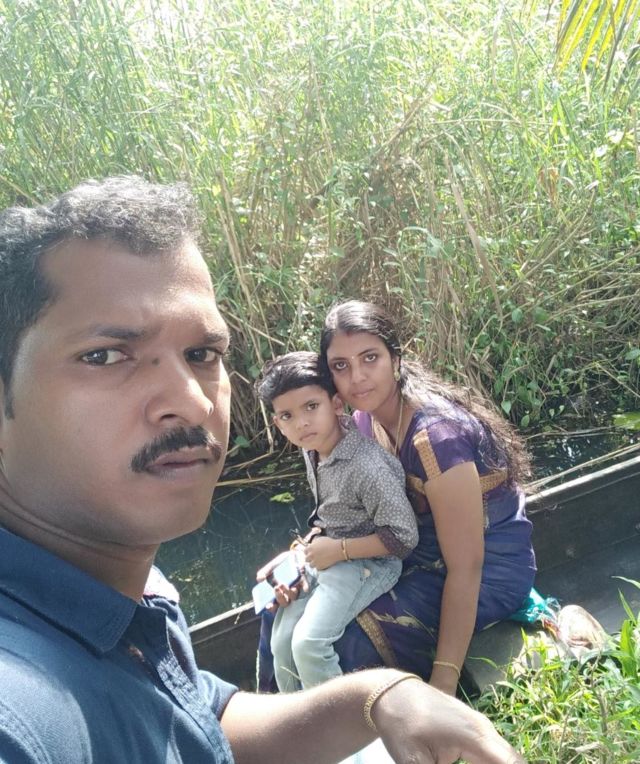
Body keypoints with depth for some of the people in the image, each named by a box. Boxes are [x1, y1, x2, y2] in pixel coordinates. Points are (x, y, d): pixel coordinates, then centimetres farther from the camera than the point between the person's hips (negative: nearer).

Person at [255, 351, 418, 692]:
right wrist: (312, 541, 3)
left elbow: (403, 536, -23)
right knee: (281, 641, 6)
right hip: (325, 554, 8)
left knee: (308, 642, -22)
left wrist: (338, 549, -20)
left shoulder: (367, 466, -28)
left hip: (367, 560, -8)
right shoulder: (311, 450, -3)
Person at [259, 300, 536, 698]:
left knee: (352, 650, -24)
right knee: (291, 601, 1)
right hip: (419, 552, 8)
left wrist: (444, 681, -25)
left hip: (488, 568, -7)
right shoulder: (366, 418, -6)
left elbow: (466, 567, -28)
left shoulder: (434, 435, -30)